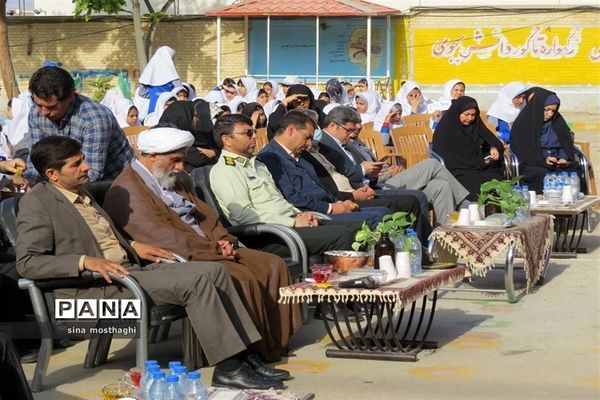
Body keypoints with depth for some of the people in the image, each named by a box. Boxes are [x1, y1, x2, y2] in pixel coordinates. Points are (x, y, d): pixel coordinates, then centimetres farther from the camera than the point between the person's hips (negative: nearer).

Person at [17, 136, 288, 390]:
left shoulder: (81, 194, 19)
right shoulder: (36, 204, -8)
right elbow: (27, 263, -17)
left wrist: (133, 246, 10)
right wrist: (86, 262, -25)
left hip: (132, 267, 9)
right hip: (99, 285, -9)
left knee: (213, 270, -5)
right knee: (195, 281, -23)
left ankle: (242, 354, -5)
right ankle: (227, 368, -19)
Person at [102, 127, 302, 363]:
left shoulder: (170, 183, 20)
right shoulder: (127, 192, -12)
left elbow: (205, 216, 21)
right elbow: (162, 238, -20)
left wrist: (222, 240, 0)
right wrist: (213, 249, -18)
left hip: (208, 249, 10)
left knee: (272, 265, -1)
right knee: (240, 277, -29)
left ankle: (277, 341, 2)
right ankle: (252, 352, -17)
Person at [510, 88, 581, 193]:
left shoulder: (557, 121, 14)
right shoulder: (523, 124, 0)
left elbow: (567, 143, 16)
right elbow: (521, 150, -4)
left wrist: (564, 157, -7)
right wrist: (542, 160, -17)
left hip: (558, 164, 4)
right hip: (532, 166, -4)